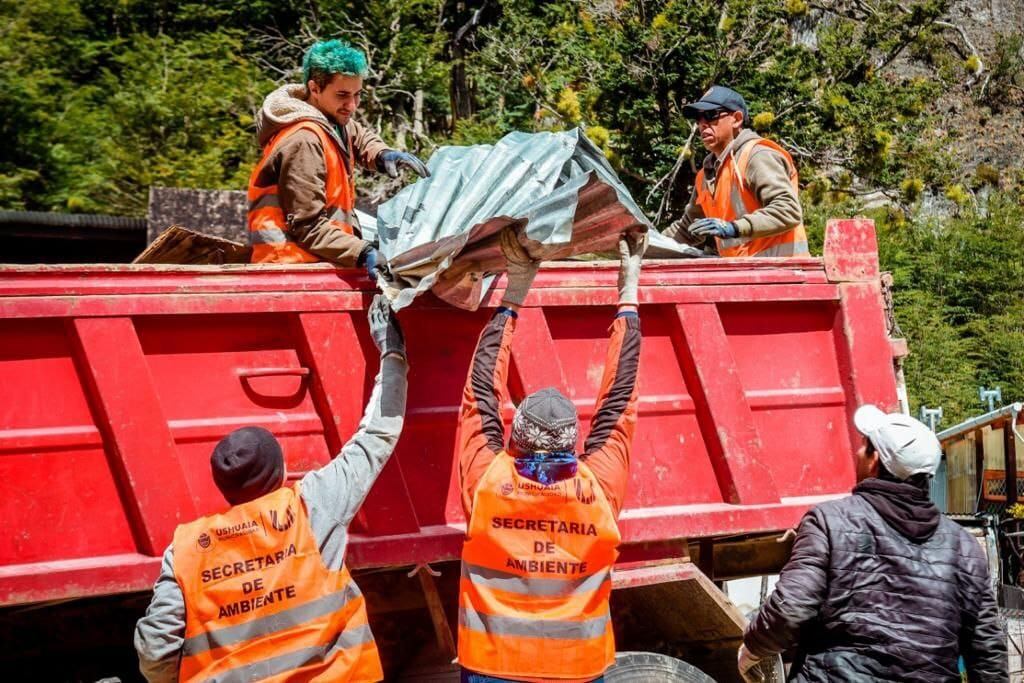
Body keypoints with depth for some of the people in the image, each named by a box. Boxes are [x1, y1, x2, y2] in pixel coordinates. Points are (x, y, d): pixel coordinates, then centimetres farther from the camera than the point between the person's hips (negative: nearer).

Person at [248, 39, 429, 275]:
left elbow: (359, 136, 36)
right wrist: (361, 253, -30)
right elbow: (307, 225, -20)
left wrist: (382, 154, 12)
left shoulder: (332, 121, 12)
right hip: (291, 263, -10)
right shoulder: (303, 142, -17)